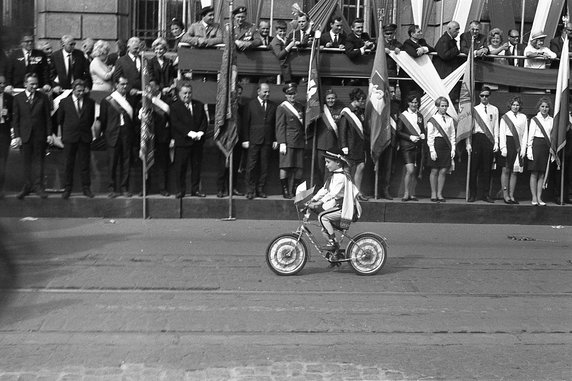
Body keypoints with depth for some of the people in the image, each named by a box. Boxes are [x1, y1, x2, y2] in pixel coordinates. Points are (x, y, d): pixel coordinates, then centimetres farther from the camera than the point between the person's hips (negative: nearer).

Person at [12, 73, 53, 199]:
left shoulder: (43, 97, 2)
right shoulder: (18, 98, 2)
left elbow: (48, 117, 4)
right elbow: (15, 119, 3)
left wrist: (49, 134, -2)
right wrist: (17, 136, -3)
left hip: (40, 134, 0)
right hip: (25, 135, 1)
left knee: (38, 160, 2)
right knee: (27, 161, 6)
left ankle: (38, 186, 7)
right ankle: (27, 187, 14)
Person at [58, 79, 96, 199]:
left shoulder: (90, 102, 2)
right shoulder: (64, 102, 0)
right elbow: (60, 120, 11)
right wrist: (64, 134, 14)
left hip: (85, 137, 1)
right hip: (69, 137, -1)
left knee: (84, 164, 4)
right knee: (69, 164, 5)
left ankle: (86, 188, 13)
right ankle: (67, 188, 13)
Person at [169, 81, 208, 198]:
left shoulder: (199, 105, 13)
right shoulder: (175, 106, -1)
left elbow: (204, 121, 9)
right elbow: (176, 123, -11)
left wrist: (200, 132, -9)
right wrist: (190, 133, -18)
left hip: (198, 141, 4)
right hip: (182, 142, -4)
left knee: (196, 166, 8)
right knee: (180, 167, 0)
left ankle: (195, 189, 17)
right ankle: (180, 190, 9)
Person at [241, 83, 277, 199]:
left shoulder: (273, 106, 11)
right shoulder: (250, 105, 2)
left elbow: (275, 124, 12)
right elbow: (245, 123, 0)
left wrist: (275, 140, 5)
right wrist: (245, 139, -6)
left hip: (267, 141, 3)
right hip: (253, 140, -3)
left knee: (264, 167, 5)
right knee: (251, 167, -3)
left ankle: (261, 190, 13)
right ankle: (250, 191, 3)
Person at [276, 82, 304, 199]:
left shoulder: (300, 107, 17)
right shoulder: (281, 108, 0)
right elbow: (280, 127, -5)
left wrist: (305, 138, 12)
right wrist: (282, 143, -12)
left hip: (300, 142, 5)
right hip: (288, 142, -5)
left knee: (299, 167, 3)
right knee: (285, 166, -5)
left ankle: (296, 189, 11)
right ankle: (285, 190, 1)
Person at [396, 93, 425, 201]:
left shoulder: (419, 115, 15)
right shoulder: (402, 116, 0)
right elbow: (398, 132, -4)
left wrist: (422, 135, 1)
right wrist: (410, 137, -13)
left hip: (418, 147, 5)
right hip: (407, 147, -5)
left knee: (416, 172, 6)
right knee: (410, 170, -17)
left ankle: (412, 194, 13)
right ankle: (406, 194, -8)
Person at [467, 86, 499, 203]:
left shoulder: (494, 110, 11)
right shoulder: (475, 109, 7)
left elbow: (496, 128, 9)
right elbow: (469, 127, 5)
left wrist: (496, 143, 2)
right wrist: (468, 143, -2)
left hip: (489, 139, 1)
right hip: (477, 138, -1)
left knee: (487, 168, 3)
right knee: (474, 167, -2)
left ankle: (484, 194, 10)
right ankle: (472, 194, 4)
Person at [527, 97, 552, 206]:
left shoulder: (551, 120, 9)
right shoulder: (534, 119, 1)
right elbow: (530, 136, -1)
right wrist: (529, 149, -7)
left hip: (547, 147, 3)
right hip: (536, 145, -3)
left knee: (542, 174, 5)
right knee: (534, 173, -1)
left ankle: (539, 197, 9)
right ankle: (534, 198, 4)